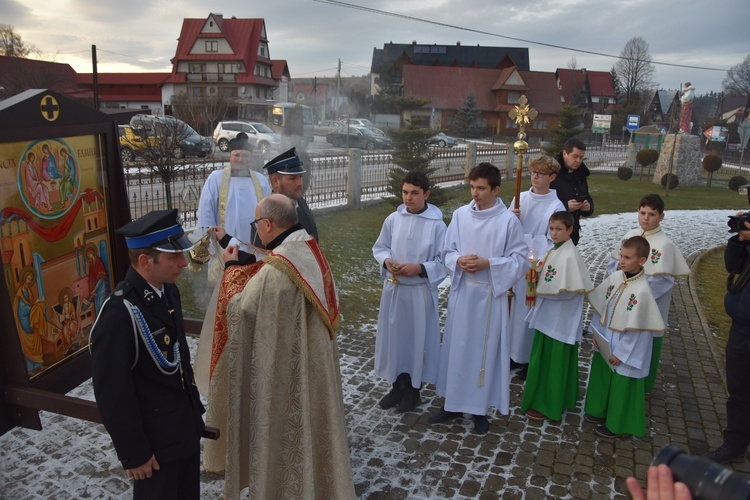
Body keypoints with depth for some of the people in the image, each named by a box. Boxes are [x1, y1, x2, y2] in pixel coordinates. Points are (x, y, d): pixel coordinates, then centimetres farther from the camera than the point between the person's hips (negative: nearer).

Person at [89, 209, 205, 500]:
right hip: (155, 438, -7)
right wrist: (134, 452, -13)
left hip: (186, 424, 7)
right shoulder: (119, 313, -27)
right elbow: (112, 392, -21)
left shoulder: (168, 290, -4)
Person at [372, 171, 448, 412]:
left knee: (418, 338, 8)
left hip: (420, 291, -4)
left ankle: (414, 390, 27)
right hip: (393, 288, 4)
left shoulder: (437, 225, -11)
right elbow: (379, 247, 10)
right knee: (393, 336, 14)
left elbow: (444, 262, -8)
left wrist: (420, 268, -20)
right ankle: (398, 385, 32)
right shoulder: (393, 219, -1)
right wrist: (386, 260, -10)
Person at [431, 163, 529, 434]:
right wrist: (459, 260, -14)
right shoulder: (460, 215, 1)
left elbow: (520, 260, -6)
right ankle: (453, 403, 27)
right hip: (461, 291, 4)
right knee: (456, 346, 11)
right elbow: (448, 251, 8)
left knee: (486, 349, 6)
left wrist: (487, 264, -18)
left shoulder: (509, 220, -9)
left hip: (491, 294, -3)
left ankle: (480, 408, 22)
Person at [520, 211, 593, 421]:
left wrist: (540, 290, -16)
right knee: (544, 360, 19)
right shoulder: (554, 250, 7)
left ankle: (549, 406, 18)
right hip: (547, 316, 9)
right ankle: (543, 399, 34)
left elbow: (569, 290, -23)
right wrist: (536, 285, -4)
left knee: (555, 362, 5)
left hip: (560, 320, -9)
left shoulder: (570, 256, -19)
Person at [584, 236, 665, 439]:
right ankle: (600, 411, 44)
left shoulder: (642, 290, -24)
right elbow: (601, 307, 6)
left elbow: (635, 328, -20)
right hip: (605, 343, 7)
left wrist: (620, 353, -14)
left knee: (622, 386, 10)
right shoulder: (614, 278, -5)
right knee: (601, 376, 22)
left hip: (627, 349, -7)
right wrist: (597, 333, 5)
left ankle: (618, 425, 29)